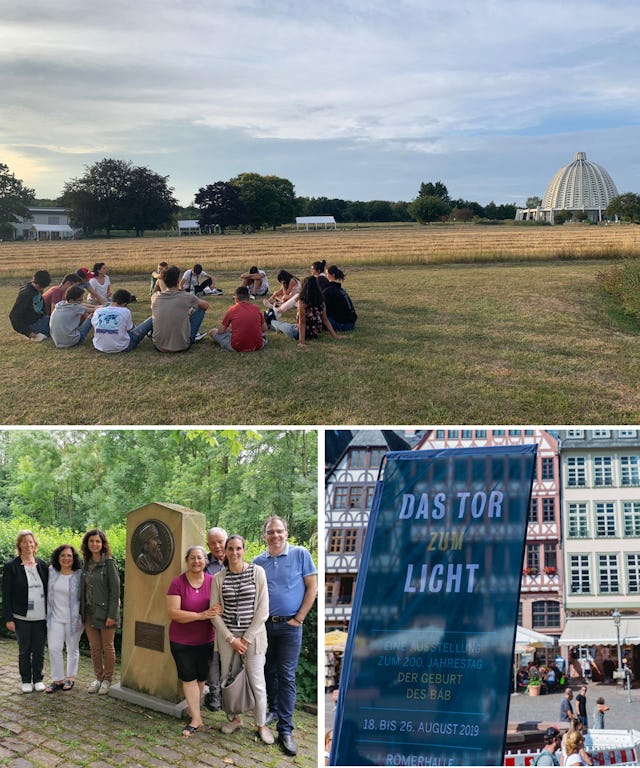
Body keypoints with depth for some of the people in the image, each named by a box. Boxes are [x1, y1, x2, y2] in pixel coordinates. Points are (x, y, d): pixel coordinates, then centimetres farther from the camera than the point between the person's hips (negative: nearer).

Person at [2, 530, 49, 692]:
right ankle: (26, 681, 22)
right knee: (24, 650, 9)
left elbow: (49, 590, 9)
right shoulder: (11, 567, -4)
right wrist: (8, 618, -8)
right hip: (22, 618, -2)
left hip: (41, 617, 2)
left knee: (39, 650, 9)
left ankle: (38, 679, 22)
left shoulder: (42, 565, 5)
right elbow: (6, 594, -4)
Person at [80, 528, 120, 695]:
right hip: (89, 612, 6)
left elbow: (115, 590, -13)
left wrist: (112, 614, -17)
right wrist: (82, 611, 8)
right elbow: (83, 588, 13)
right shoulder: (86, 563, 7)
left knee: (107, 647, 6)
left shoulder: (109, 563, -11)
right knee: (94, 647, 12)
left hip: (104, 611, -6)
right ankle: (98, 677, 25)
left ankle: (108, 679, 18)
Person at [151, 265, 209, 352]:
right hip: (181, 347, -3)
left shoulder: (155, 298, -3)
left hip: (159, 347, 3)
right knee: (200, 308, 11)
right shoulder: (187, 297, -11)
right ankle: (193, 336, 31)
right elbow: (206, 305, 11)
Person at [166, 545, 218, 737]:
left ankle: (193, 709, 35)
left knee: (201, 676, 13)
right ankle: (196, 718, 9)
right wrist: (201, 615, -25)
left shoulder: (213, 582, -5)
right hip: (181, 641, -2)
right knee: (188, 677, 0)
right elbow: (172, 612, -18)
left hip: (205, 640, 2)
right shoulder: (177, 583, -13)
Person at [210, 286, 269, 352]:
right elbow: (265, 329, 12)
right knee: (264, 332, 40)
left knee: (212, 331, 14)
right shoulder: (256, 308, 2)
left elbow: (221, 331, 3)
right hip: (257, 346, 5)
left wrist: (229, 329, 24)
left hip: (237, 347, -5)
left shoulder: (232, 309, -3)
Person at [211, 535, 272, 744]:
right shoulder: (219, 578, -1)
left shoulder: (257, 572, -7)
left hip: (253, 635, -2)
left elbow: (262, 609, -8)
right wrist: (231, 639, -8)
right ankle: (234, 718, 31)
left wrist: (247, 638, -10)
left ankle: (261, 725, 18)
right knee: (228, 679, 11)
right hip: (227, 636, 2)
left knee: (257, 682, 1)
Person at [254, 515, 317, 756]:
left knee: (286, 676, -4)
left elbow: (312, 587, -4)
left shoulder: (300, 554, -5)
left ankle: (285, 729, 0)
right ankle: (274, 709, 32)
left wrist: (298, 619, -8)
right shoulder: (259, 561, 4)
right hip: (264, 625, 3)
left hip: (289, 626, -3)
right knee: (268, 670, 13)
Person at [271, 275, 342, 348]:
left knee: (281, 324, 24)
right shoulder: (321, 301, -4)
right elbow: (325, 320, -2)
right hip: (316, 333, 5)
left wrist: (301, 341, -21)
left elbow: (302, 322, -22)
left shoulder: (302, 301, -21)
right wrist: (335, 335, 4)